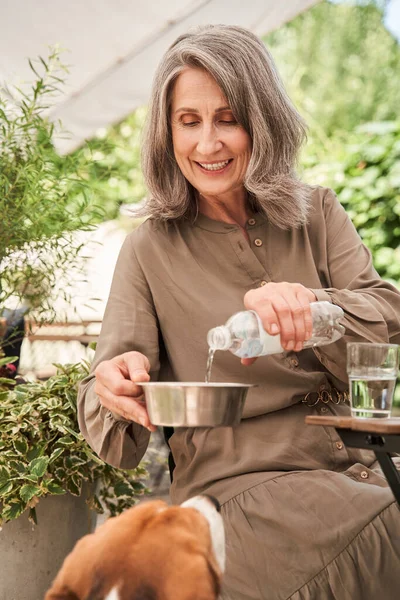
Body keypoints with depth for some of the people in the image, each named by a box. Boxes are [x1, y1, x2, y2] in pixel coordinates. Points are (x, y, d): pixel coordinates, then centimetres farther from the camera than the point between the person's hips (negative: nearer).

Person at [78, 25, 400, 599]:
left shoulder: (317, 214, 9)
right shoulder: (150, 249, 4)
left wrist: (309, 303, -23)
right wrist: (114, 390, -28)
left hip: (348, 464, 3)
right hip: (235, 486, -3)